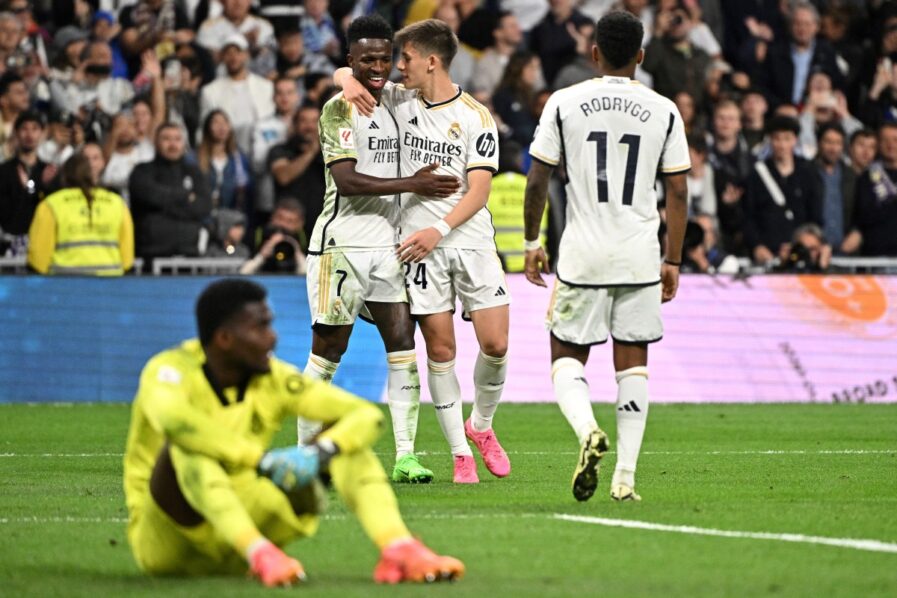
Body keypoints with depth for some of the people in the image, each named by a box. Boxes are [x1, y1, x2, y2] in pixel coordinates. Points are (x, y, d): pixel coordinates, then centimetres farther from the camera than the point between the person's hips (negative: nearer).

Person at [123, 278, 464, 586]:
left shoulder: (273, 379, 1)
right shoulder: (171, 370, -14)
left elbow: (366, 416, -5)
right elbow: (171, 419, -39)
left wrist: (320, 453, -26)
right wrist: (262, 460, -38)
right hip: (164, 542, -5)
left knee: (342, 441, -9)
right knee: (187, 447, -35)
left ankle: (398, 550, -29)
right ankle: (259, 554, -48)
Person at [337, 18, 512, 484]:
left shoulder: (475, 117, -3)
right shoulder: (400, 101, 7)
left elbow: (479, 190, -10)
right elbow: (343, 73, 16)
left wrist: (439, 229, -24)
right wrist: (351, 82, -9)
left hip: (471, 241, -2)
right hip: (420, 245, 2)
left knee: (495, 345, -7)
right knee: (440, 349, -3)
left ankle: (481, 425, 20)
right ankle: (460, 454, 4)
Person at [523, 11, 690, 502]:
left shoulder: (564, 104, -2)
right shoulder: (664, 112, 1)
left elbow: (537, 181, -1)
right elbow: (678, 192, 3)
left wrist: (532, 244, 12)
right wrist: (673, 262, 11)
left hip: (582, 254, -1)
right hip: (640, 257, 1)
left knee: (567, 357, 10)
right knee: (632, 363, 9)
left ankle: (588, 430, -20)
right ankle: (626, 477, 4)